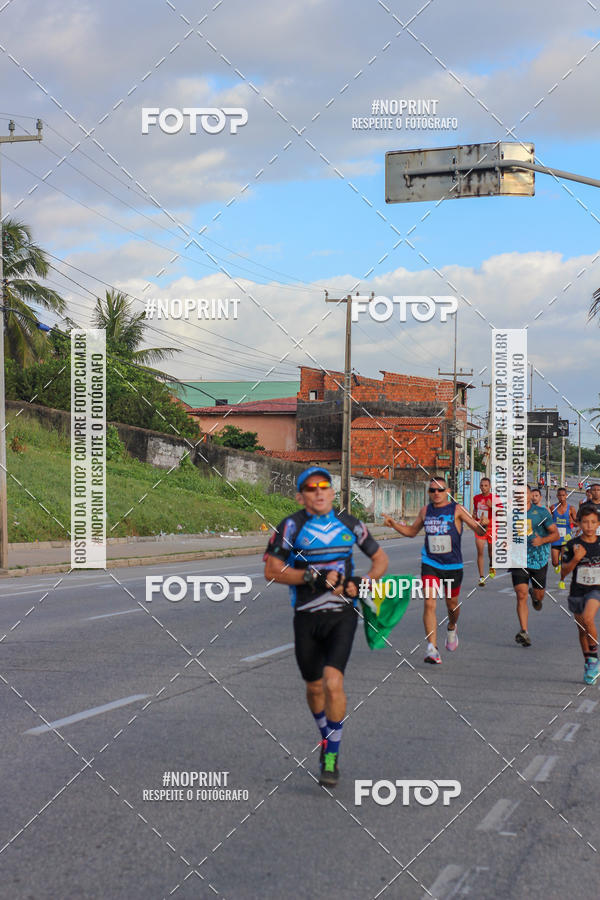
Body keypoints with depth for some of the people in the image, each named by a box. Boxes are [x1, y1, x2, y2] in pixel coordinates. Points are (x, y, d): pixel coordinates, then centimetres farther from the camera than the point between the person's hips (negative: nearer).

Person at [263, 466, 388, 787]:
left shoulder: (348, 524, 2)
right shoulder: (292, 526, -6)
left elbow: (380, 559, 13)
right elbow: (271, 570, -10)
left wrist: (361, 583, -6)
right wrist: (312, 577, -19)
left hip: (342, 615, 0)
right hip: (306, 617, 0)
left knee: (333, 682, -16)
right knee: (314, 687, 13)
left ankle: (332, 758, -3)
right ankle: (326, 738, 41)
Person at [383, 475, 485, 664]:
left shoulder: (456, 510, -6)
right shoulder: (425, 511, 5)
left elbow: (479, 530, -10)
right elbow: (412, 531, 21)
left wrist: (483, 526, -33)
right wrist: (394, 524, 6)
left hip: (453, 565, -1)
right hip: (430, 564, 1)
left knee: (452, 604, 16)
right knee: (429, 603, -15)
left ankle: (451, 629, 50)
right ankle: (432, 649, -17)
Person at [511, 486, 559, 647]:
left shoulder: (542, 512, -4)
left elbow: (555, 534, -4)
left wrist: (542, 540, -22)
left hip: (539, 559, 0)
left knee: (539, 594, 13)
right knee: (521, 595, -13)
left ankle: (535, 595, 52)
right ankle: (524, 632, -14)